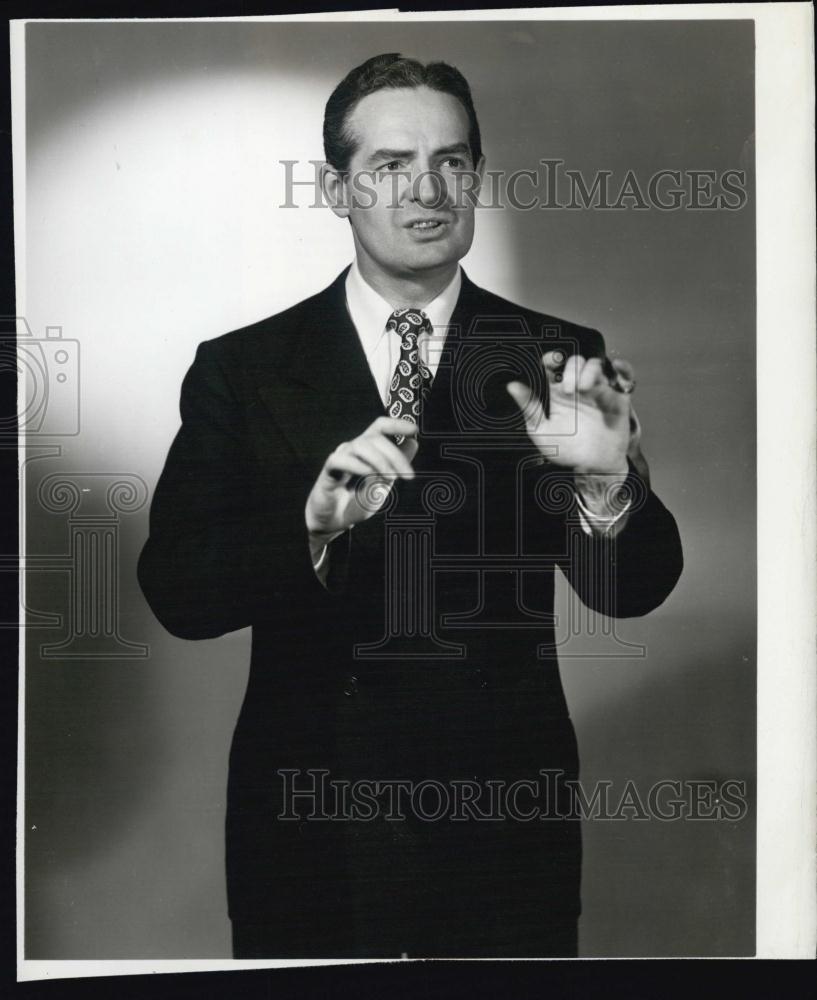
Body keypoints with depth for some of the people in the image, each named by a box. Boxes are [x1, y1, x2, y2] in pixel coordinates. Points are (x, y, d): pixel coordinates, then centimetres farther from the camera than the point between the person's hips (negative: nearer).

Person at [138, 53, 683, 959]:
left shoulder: (557, 359, -3)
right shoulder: (239, 369, -4)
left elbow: (635, 592, -8)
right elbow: (175, 594, -10)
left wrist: (605, 481, -29)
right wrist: (313, 521, -28)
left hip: (506, 825, 1)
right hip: (310, 825, 0)